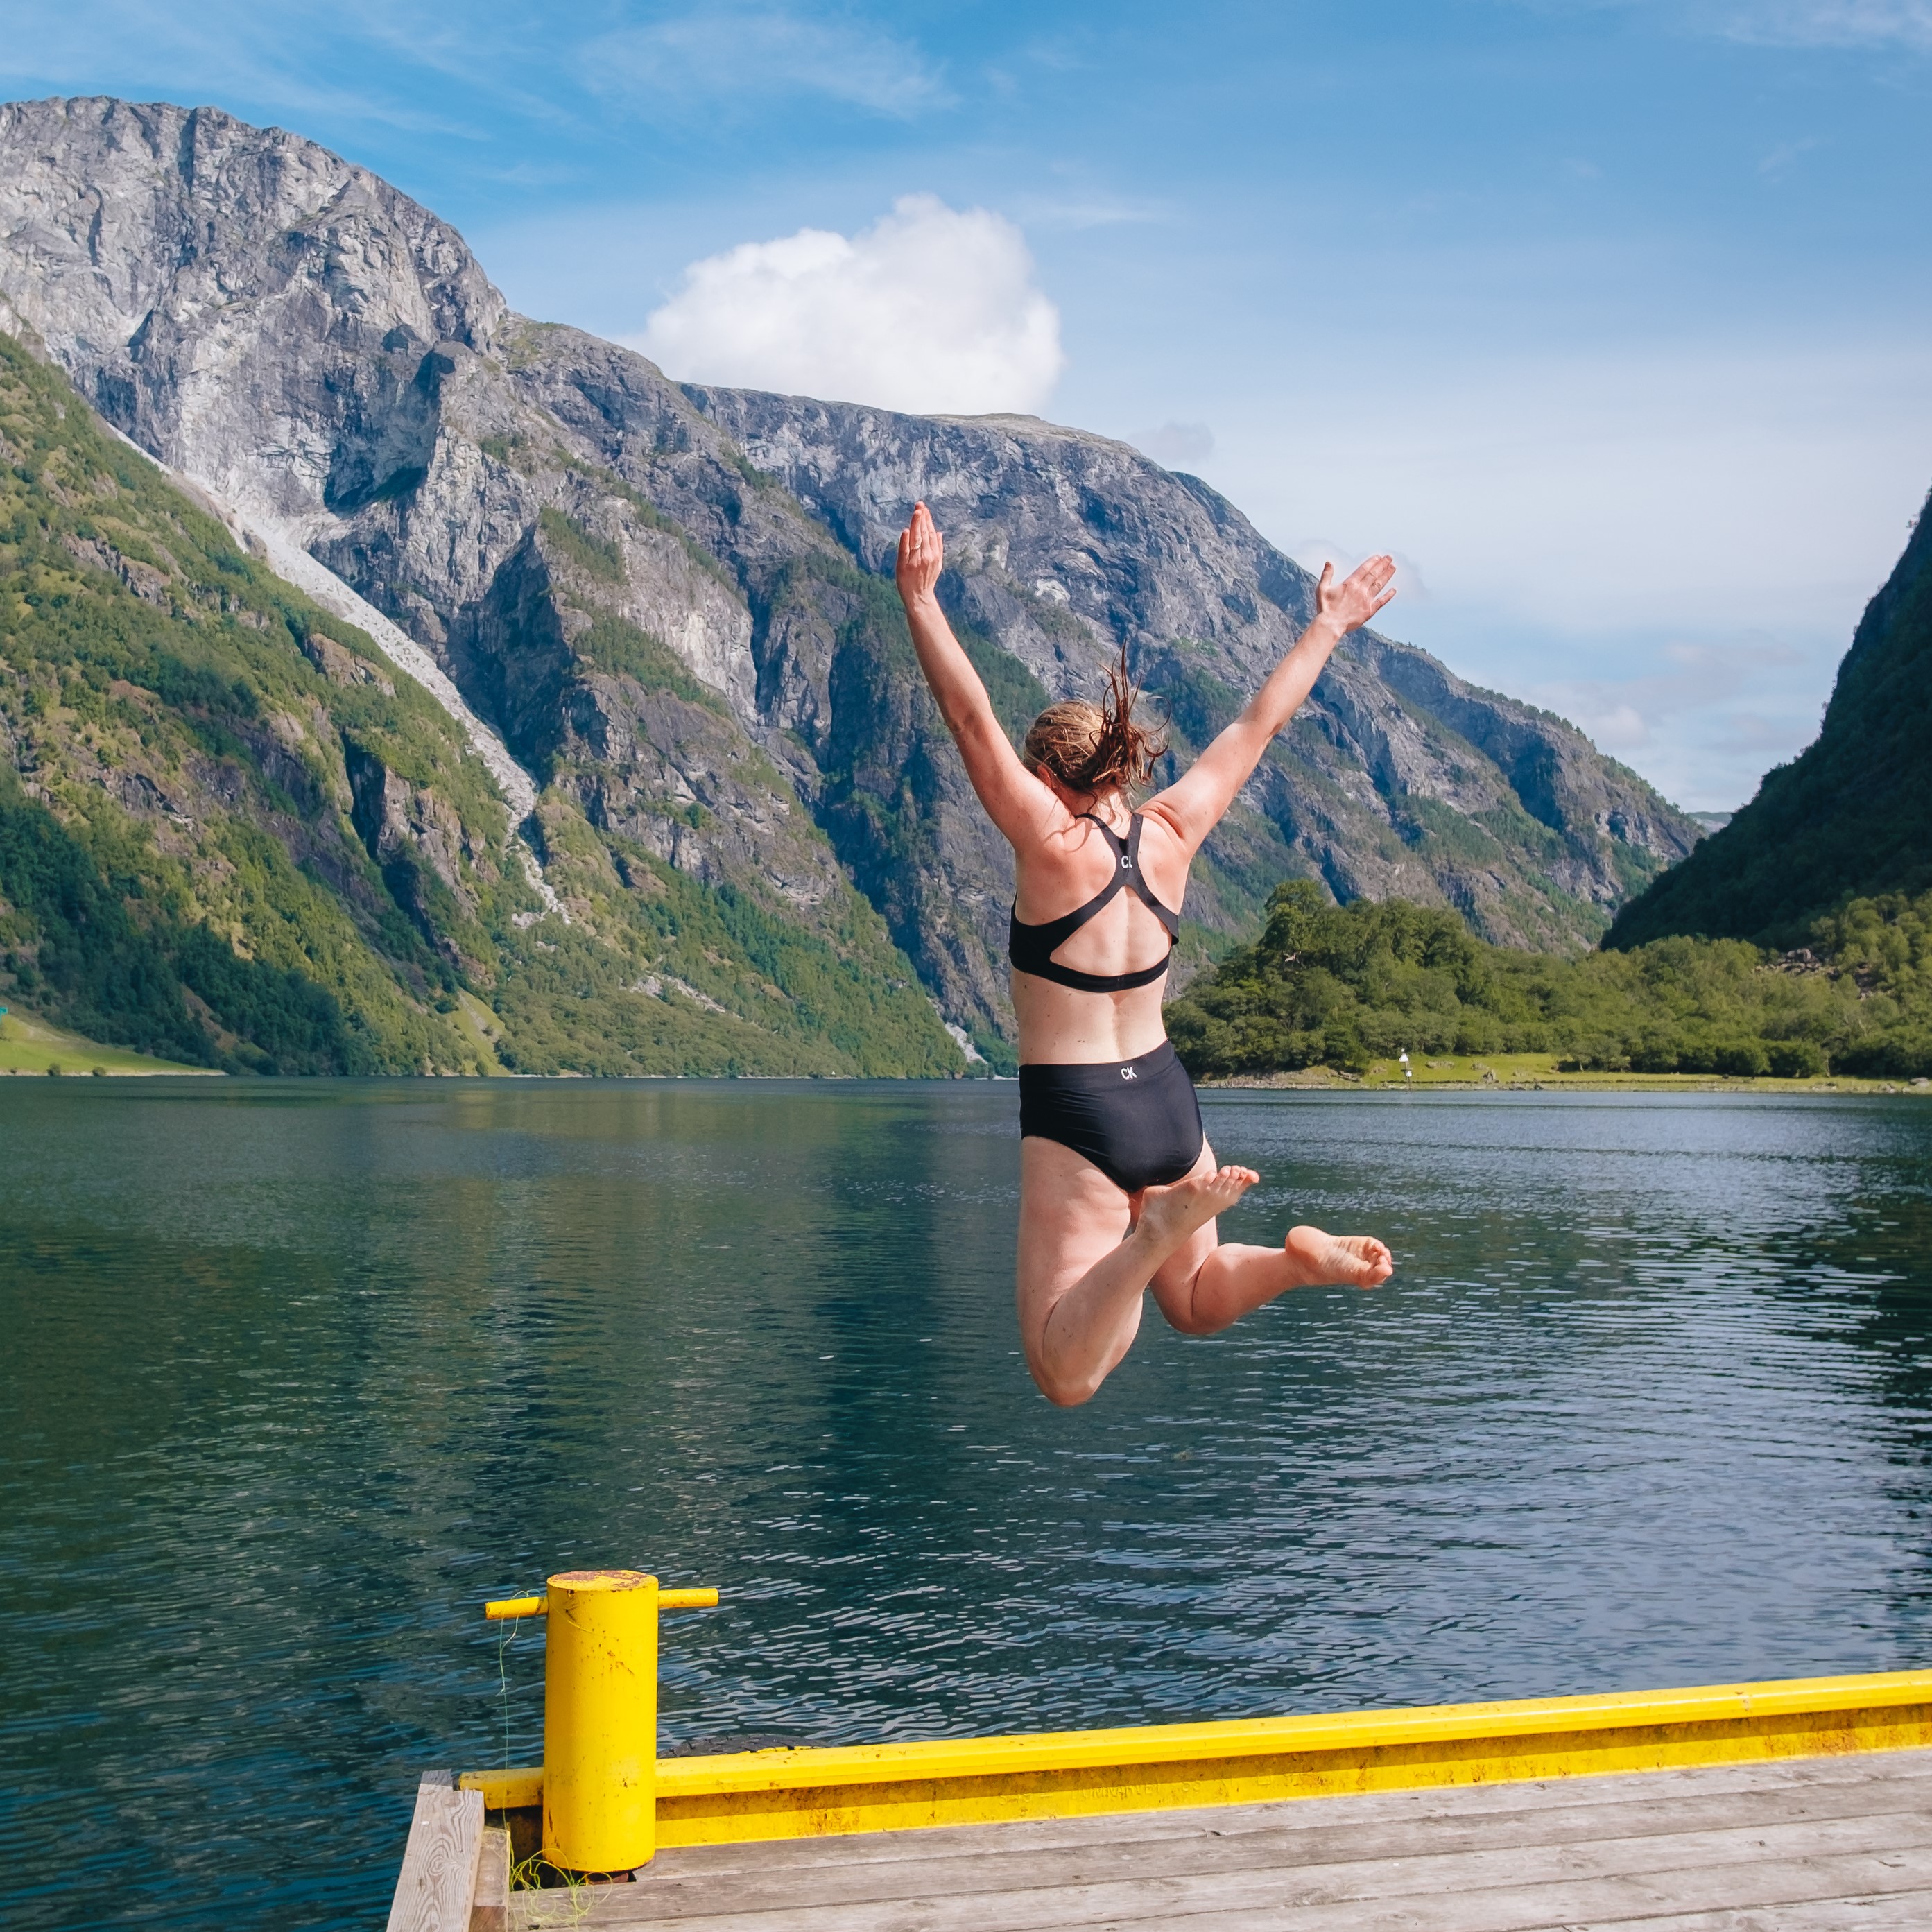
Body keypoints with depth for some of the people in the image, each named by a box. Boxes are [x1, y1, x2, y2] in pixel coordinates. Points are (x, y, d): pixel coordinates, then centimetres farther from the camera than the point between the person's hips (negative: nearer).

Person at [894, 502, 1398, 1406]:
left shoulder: (1054, 846, -13)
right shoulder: (1170, 834, 2)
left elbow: (971, 718, -20)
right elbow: (1259, 722, 12)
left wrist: (920, 598, -19)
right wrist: (1328, 627, 22)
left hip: (1076, 1114, -6)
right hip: (1168, 1101, 6)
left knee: (1065, 1377, -6)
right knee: (1195, 1300, 29)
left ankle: (1161, 1226, -27)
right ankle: (1303, 1257, -1)